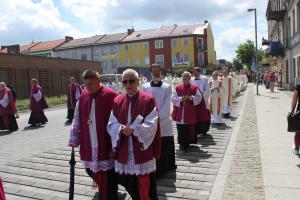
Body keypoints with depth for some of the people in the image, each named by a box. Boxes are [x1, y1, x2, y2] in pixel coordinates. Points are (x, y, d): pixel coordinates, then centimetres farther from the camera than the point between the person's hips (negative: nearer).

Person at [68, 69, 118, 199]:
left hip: (106, 145, -6)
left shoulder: (110, 95, -12)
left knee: (107, 178, 3)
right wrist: (74, 140, 9)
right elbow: (77, 120, 10)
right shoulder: (83, 97, 5)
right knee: (91, 171, 20)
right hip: (89, 145, 6)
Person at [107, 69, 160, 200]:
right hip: (124, 152, 4)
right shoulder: (117, 101, 6)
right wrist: (122, 130, -17)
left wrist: (133, 130, -20)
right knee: (128, 184, 16)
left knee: (145, 187, 5)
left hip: (142, 151, -4)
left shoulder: (148, 99, -6)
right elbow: (111, 124, 2)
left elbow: (151, 125, -12)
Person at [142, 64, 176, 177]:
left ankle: (165, 168, 21)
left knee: (164, 148, 5)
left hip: (164, 122, 0)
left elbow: (166, 106, -5)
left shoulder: (167, 87, 2)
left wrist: (158, 119, -12)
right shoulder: (145, 87, 3)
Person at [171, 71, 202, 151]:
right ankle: (182, 143, 10)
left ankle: (188, 143, 24)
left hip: (190, 113, 1)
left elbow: (199, 97, 0)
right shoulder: (178, 87, 2)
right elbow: (173, 98, 0)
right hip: (180, 113, 0)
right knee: (181, 129, -1)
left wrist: (190, 97, -15)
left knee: (189, 129, 7)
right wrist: (181, 98, -16)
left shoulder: (194, 87, 2)